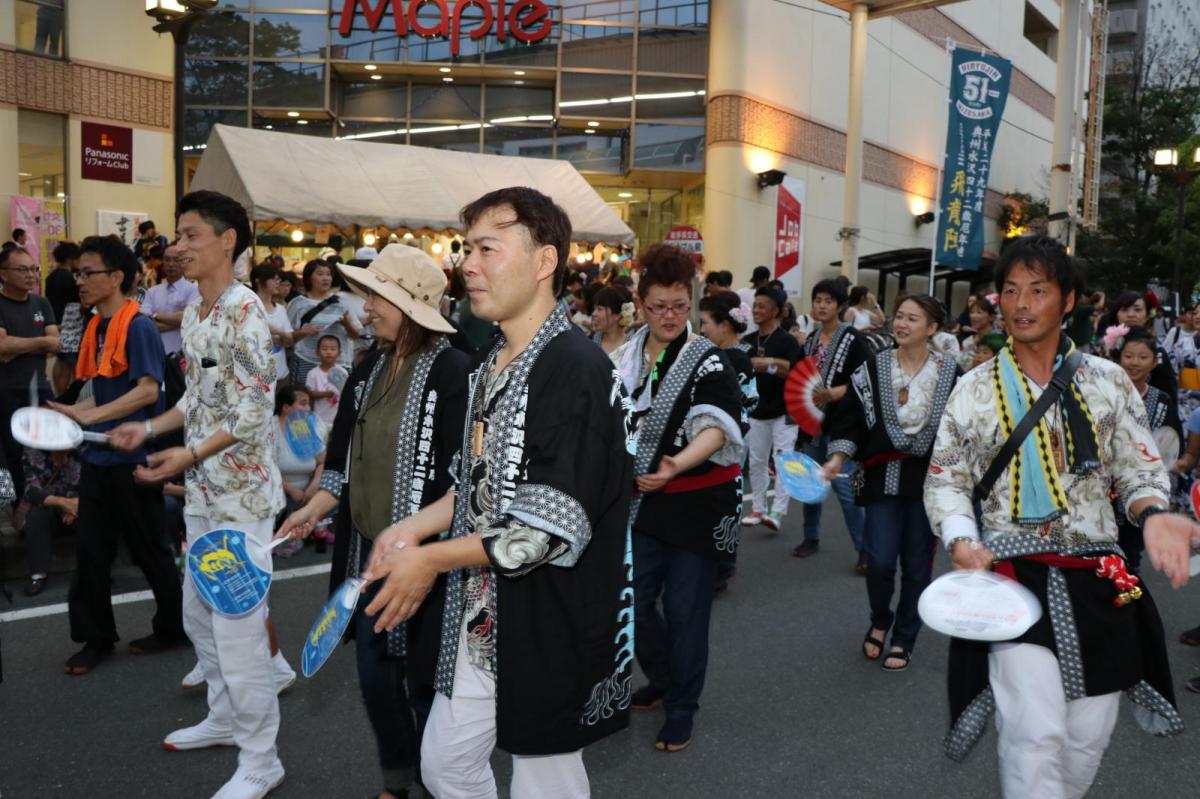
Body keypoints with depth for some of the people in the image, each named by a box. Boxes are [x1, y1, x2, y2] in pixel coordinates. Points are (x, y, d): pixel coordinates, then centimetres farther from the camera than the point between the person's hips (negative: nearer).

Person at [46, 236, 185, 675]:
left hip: (132, 458, -8)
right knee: (90, 549, 10)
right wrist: (72, 414, 4)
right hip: (97, 456, 8)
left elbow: (148, 391, -22)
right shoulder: (96, 328, 10)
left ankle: (174, 628, 22)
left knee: (148, 549, 5)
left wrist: (89, 415, -26)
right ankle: (96, 637, 21)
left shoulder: (138, 327, -14)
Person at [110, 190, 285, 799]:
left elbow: (256, 411, -20)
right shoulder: (193, 314, 11)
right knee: (198, 616, 21)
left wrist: (190, 456, -26)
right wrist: (149, 427, 8)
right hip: (203, 493, 9)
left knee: (237, 626, -3)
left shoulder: (244, 311, -16)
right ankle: (225, 718, 40)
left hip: (241, 493, -9)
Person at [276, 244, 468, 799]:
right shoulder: (369, 369, 8)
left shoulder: (452, 370, -16)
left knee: (422, 676, 8)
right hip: (367, 549, 7)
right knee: (374, 675, 17)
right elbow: (346, 459, 14)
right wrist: (313, 510, 0)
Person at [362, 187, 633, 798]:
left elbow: (553, 528, -25)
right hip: (480, 620, 9)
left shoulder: (576, 369, -22)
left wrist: (432, 559, -17)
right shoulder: (490, 366, 7)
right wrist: (415, 527, 2)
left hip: (550, 629, -8)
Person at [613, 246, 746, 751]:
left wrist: (677, 465, -45)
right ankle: (663, 680, 36)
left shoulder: (707, 360, -11)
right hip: (642, 502, 4)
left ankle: (681, 710, 23)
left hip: (697, 502, -4)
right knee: (632, 601, 8)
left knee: (685, 609, 4)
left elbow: (717, 426, -27)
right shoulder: (623, 359, 3)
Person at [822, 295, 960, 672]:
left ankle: (904, 639, 26)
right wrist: (838, 457, -12)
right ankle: (880, 621, 25)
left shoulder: (951, 373, -1)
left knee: (917, 564, 6)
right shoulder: (872, 369, 1)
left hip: (929, 479, 0)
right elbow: (848, 418, 2)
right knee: (879, 560, -6)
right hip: (883, 476, 0)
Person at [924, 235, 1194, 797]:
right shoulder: (974, 390, 3)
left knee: (1086, 736, 12)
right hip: (1010, 573, -2)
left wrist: (1152, 514, -18)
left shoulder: (1107, 382, 5)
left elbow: (1140, 470, 5)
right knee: (1036, 734, -14)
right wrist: (962, 542, -13)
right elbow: (944, 479, 5)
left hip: (1095, 578, 2)